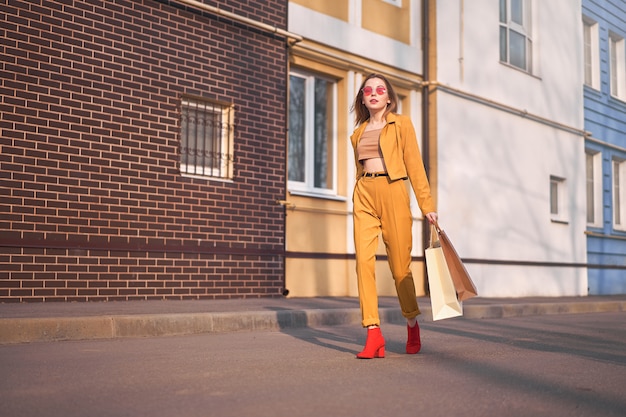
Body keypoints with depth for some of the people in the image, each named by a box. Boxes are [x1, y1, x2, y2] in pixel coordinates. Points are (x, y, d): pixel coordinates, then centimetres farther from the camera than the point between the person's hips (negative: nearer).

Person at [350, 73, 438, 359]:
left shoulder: (401, 124, 9)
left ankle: (412, 325, 23)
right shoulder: (358, 133, 20)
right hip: (364, 195, 3)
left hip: (392, 193, -3)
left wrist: (427, 205, -3)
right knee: (364, 261, -12)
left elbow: (414, 165, 3)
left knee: (400, 267, -1)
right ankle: (374, 335, -11)